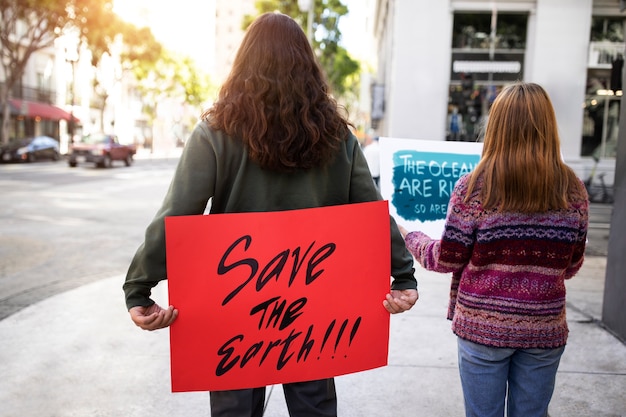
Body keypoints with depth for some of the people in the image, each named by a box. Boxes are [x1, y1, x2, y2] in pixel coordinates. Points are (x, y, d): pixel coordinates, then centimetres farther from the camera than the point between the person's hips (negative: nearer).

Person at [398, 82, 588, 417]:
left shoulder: (474, 188, -13)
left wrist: (409, 238, 11)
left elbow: (447, 260, -7)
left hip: (482, 327, -2)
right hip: (545, 330, 3)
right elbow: (571, 267, 5)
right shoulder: (573, 192, -4)